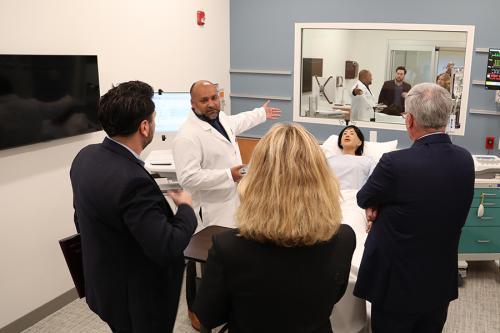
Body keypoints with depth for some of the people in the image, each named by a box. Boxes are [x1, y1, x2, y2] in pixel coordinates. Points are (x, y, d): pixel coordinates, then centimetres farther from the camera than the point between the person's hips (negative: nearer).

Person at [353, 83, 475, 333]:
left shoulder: (396, 163, -27)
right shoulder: (464, 160, -7)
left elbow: (363, 199, -8)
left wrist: (377, 207, 13)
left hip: (397, 283, -5)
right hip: (441, 282, 6)